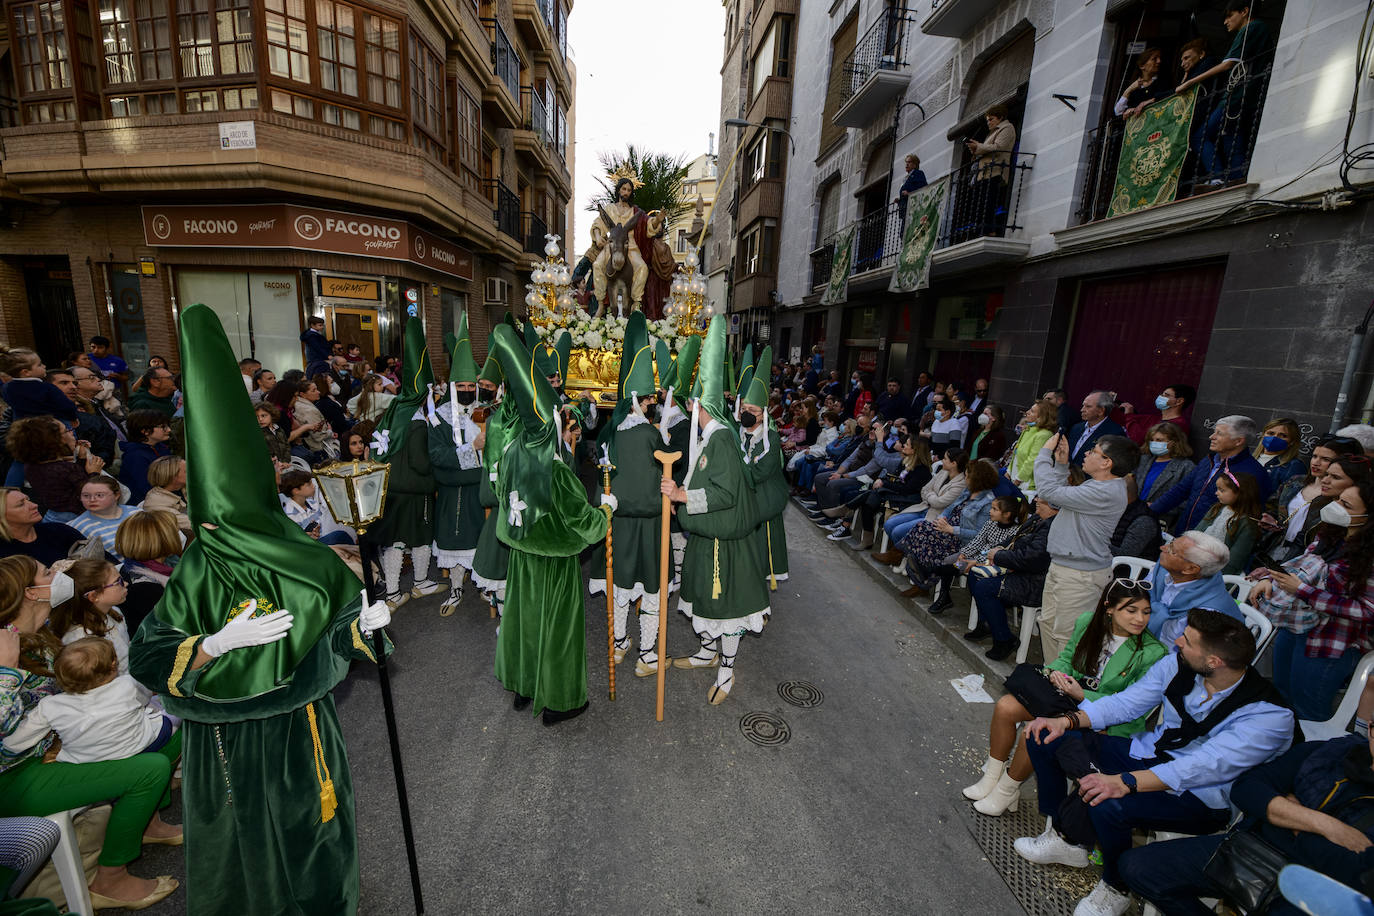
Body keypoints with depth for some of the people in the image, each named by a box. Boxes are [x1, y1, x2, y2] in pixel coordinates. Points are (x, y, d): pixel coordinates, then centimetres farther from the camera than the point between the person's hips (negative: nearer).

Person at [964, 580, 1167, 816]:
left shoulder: (1152, 653, -17)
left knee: (1034, 731, -26)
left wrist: (1082, 695, -23)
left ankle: (1006, 792, 1)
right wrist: (1056, 671, -11)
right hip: (1071, 691, 5)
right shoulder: (1087, 622, -5)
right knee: (1005, 707, -14)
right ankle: (992, 777, 5)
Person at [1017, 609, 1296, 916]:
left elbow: (1203, 767, -33)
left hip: (1199, 798, -6)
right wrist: (1068, 720, -12)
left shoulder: (1269, 716, -24)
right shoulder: (1178, 664, -7)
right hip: (1148, 753, 6)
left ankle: (1116, 889, 0)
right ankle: (1063, 837, 11)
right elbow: (1126, 702, 1)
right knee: (1045, 738, -6)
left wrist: (1124, 782, -43)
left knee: (1107, 806, -34)